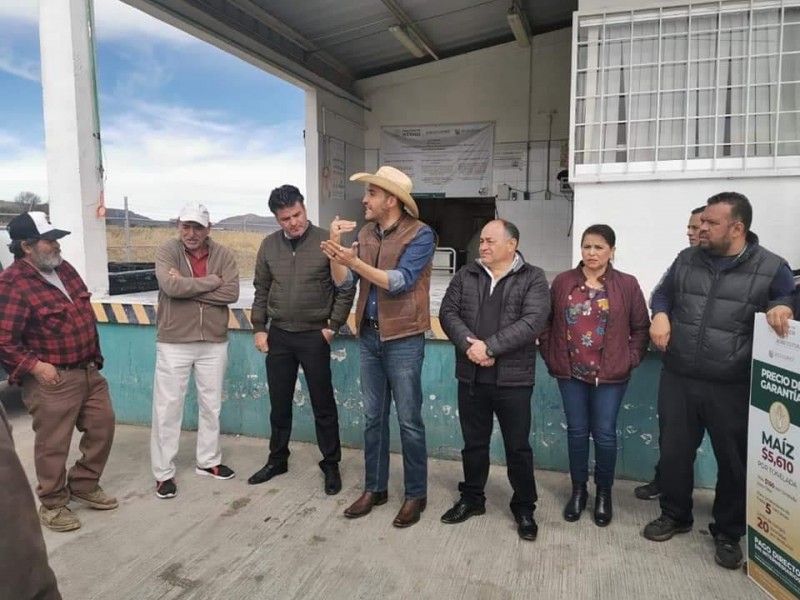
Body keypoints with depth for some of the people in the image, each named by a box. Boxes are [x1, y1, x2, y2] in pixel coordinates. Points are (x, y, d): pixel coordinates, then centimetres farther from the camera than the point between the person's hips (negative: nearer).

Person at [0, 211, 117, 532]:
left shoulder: (63, 268, 7)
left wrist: (94, 355, 18)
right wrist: (35, 366, -22)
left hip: (89, 371, 8)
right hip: (52, 380, -8)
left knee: (102, 427, 15)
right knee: (53, 444, 5)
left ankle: (84, 486, 34)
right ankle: (53, 504, 24)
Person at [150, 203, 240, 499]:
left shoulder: (223, 254, 0)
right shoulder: (166, 251, -5)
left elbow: (231, 293, -13)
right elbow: (171, 287, -22)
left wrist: (188, 287, -16)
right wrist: (211, 280, -14)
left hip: (214, 342, 3)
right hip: (173, 343, -2)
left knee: (211, 405, 14)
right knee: (167, 407, 3)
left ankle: (208, 460, 31)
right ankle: (163, 472, 16)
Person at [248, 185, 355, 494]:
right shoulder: (269, 245, 3)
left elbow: (346, 288, -7)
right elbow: (261, 290, 10)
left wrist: (333, 326, -9)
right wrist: (259, 328, 5)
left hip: (314, 336, -4)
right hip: (279, 335, 4)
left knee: (323, 404, 5)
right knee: (279, 403, 15)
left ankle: (331, 465, 20)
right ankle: (277, 460, 32)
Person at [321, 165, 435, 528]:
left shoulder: (420, 234, -11)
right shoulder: (365, 234, 7)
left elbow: (400, 282, -21)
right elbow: (344, 283, 3)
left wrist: (354, 261, -26)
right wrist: (335, 248, -12)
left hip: (403, 340, -6)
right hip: (369, 336, 6)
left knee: (409, 421, 4)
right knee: (373, 417, 14)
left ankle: (416, 494, 20)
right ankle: (375, 488, 29)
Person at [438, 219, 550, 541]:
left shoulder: (533, 278, -4)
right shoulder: (466, 275, 7)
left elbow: (532, 322, -16)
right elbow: (448, 312, -1)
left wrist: (489, 346, -22)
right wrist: (469, 345, -17)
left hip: (513, 379, -3)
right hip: (471, 377, 3)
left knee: (518, 447, 9)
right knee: (474, 443, 16)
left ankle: (524, 507, 28)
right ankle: (471, 499, 35)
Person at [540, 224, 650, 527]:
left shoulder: (627, 285, -3)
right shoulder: (563, 282, 2)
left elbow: (641, 327, 2)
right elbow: (547, 324, 7)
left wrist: (631, 359, -5)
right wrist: (550, 357, 2)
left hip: (610, 374, -2)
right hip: (571, 372, 2)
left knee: (605, 433, 6)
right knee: (576, 431, 11)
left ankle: (604, 493, 26)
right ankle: (578, 490, 27)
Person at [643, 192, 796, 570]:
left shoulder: (771, 268, -5)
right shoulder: (687, 260, 5)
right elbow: (662, 293, 17)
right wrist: (660, 314, -4)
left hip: (733, 388, -3)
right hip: (677, 380, 3)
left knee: (733, 461, 12)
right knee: (674, 452, 14)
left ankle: (728, 533, 33)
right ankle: (675, 515, 36)